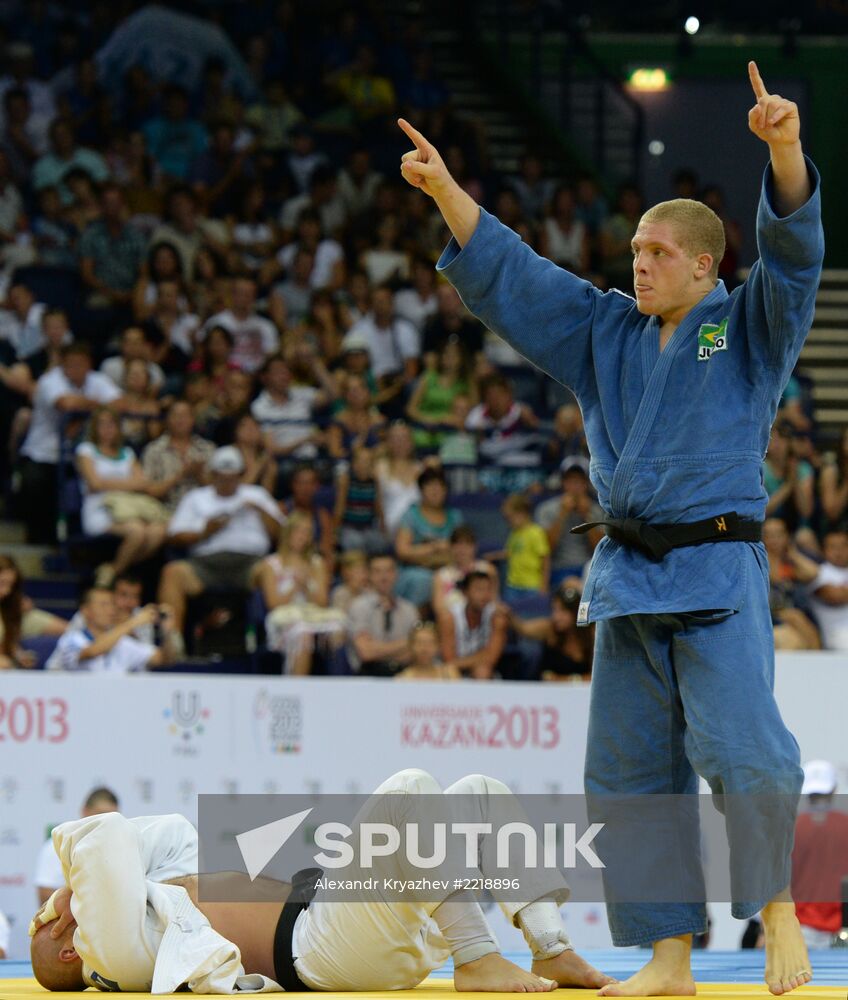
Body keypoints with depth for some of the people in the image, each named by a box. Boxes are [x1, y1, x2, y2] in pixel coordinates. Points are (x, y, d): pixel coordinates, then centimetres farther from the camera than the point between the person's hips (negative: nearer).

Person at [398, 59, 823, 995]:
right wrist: (445, 191, 5)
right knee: (631, 772, 5)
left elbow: (793, 247, -14)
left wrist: (783, 147, -31)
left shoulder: (749, 326, 2)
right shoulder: (606, 330, 15)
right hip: (627, 578, 5)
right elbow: (507, 276, 15)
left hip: (717, 574, -5)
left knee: (741, 750, -18)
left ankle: (775, 903, 6)